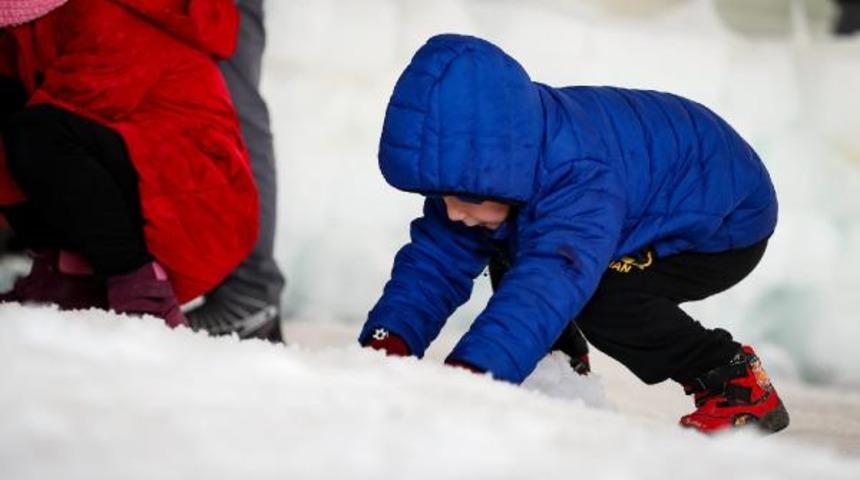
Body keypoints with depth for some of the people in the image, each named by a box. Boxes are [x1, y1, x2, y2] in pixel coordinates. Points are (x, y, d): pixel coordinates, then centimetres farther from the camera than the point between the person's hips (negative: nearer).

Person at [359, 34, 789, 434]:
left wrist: (469, 372, -73)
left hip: (731, 223, -9)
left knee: (602, 297, -30)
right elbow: (434, 262, -19)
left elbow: (546, 285, -59)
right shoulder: (474, 167, -20)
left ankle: (735, 379, -12)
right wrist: (387, 341, -39)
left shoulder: (582, 178, -46)